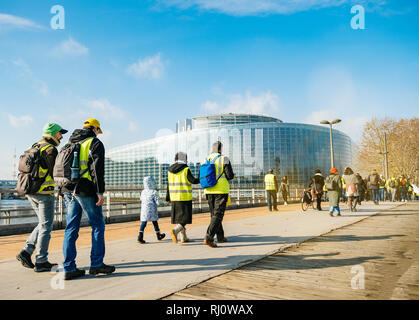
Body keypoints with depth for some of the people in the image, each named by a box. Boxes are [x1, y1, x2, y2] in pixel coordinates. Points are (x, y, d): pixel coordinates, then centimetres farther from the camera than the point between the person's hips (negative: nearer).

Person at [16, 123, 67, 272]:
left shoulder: (34, 147, 15)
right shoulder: (51, 149, -13)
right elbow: (55, 173, -16)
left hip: (30, 192, 9)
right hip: (44, 193, -9)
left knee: (44, 224, 19)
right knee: (46, 226, 0)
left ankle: (26, 252, 14)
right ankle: (41, 262, 6)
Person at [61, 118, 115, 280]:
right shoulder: (95, 143, -2)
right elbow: (97, 168, -14)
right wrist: (100, 192, -15)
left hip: (68, 190, 7)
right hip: (86, 190, -7)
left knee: (71, 228, 8)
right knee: (98, 225, 5)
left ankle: (69, 268, 9)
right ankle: (96, 264, 7)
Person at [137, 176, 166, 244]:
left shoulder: (143, 192, 4)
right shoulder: (154, 192, -14)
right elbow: (158, 202, -13)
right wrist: (163, 203, 4)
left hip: (144, 211, 4)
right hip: (152, 211, -4)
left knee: (143, 223, 3)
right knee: (155, 223, 10)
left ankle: (140, 237, -8)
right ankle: (159, 236, 27)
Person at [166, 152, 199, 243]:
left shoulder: (170, 170, 6)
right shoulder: (186, 169, -10)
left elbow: (169, 185, 7)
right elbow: (193, 181, -11)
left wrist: (168, 198, 12)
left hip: (175, 198, 6)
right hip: (185, 198, -6)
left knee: (179, 217, 14)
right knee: (185, 218, 0)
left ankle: (183, 237, 18)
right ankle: (175, 231, -23)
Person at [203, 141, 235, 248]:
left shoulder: (205, 160, 8)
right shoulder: (224, 159, -8)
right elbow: (230, 176, -12)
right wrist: (231, 174, 11)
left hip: (209, 191, 6)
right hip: (221, 190, -6)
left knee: (214, 214, 16)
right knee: (218, 215, -4)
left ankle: (220, 237, 25)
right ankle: (208, 237, -15)